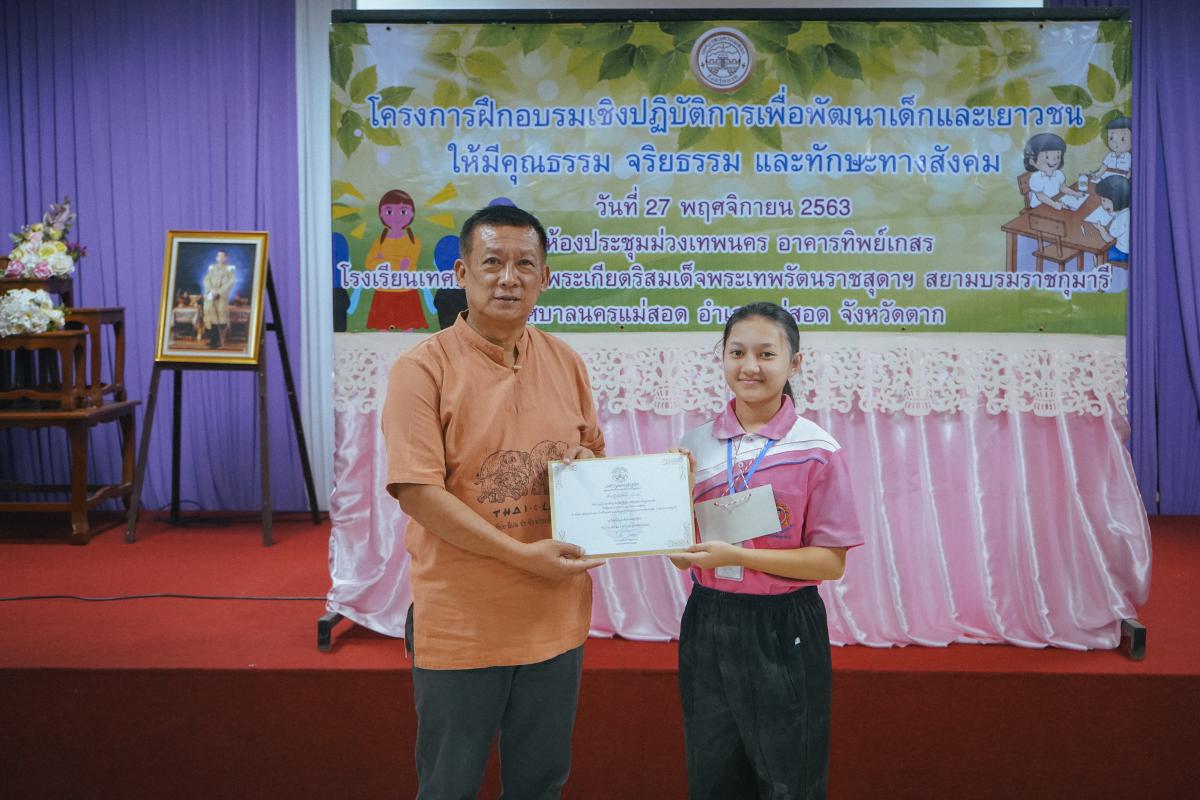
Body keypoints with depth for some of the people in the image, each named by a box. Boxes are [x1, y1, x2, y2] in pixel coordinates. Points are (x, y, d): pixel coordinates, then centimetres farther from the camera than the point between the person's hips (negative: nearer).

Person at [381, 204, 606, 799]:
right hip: (461, 622, -4)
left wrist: (588, 466, -9)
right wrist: (523, 554, -20)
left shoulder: (566, 363, 5)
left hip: (556, 618, 5)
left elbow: (594, 455, 16)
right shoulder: (423, 368, -11)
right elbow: (416, 491, -17)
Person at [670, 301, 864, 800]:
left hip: (783, 628, -3)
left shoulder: (817, 451, -9)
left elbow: (831, 561, -11)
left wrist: (737, 556, -20)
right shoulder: (695, 445, 2)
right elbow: (680, 555, 4)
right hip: (708, 625, 4)